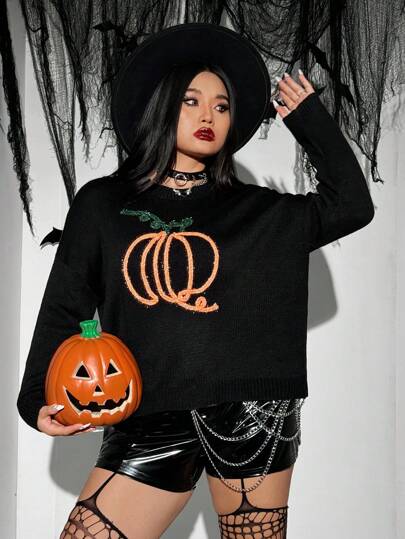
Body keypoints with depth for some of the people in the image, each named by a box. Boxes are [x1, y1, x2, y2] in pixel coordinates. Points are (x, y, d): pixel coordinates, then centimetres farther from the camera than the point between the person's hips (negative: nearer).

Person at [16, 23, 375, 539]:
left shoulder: (257, 211, 10)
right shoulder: (101, 203, 8)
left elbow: (351, 205, 5)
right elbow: (64, 309, 9)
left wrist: (308, 118, 9)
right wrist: (39, 397, -3)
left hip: (252, 412, 0)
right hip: (151, 419, 0)